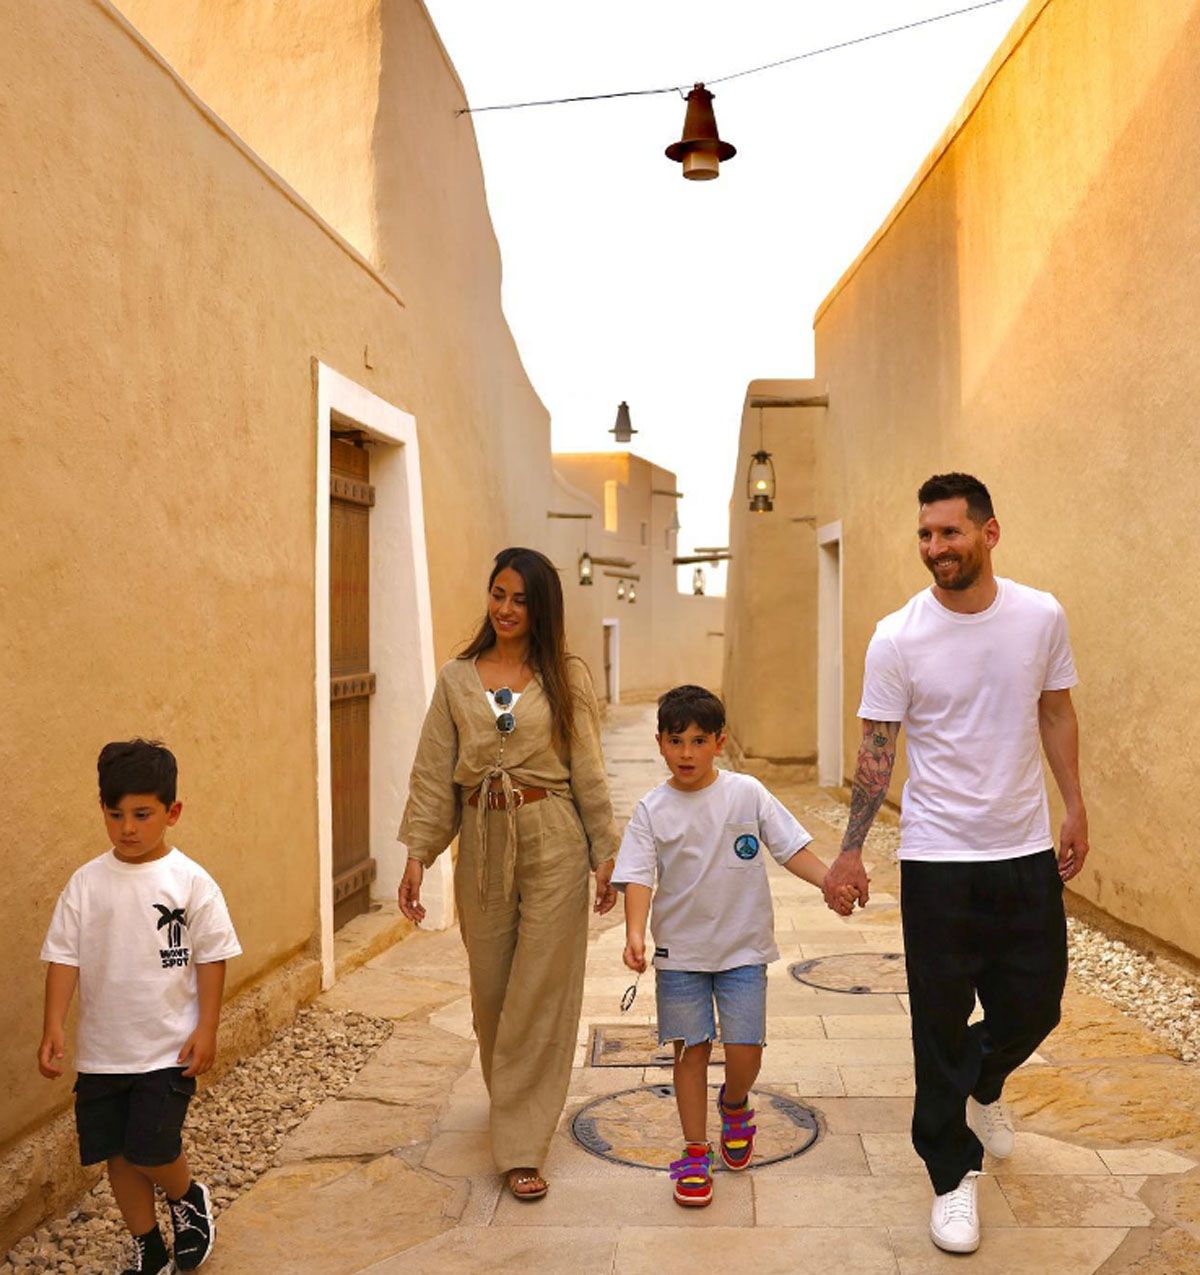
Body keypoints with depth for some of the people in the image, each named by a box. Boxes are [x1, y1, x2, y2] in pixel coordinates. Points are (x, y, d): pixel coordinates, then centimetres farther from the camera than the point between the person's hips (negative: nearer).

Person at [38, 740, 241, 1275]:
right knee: (116, 1153, 11)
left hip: (168, 1047, -3)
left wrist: (206, 1030, -9)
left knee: (152, 1148, -8)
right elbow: (63, 956, -1)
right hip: (102, 1049, 4)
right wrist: (54, 1026, -9)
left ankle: (188, 1197, 27)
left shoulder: (190, 881, -10)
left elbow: (212, 957, -6)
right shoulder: (87, 883, -3)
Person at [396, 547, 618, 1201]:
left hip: (552, 843, -2)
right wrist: (416, 854, 0)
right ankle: (511, 1101, 40)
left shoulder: (566, 675, 1)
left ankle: (522, 1146, 10)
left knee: (540, 991, 0)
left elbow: (588, 771, 2)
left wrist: (605, 853, 1)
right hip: (481, 845, 3)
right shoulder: (456, 679, 7)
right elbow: (433, 773, 6)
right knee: (489, 988, 13)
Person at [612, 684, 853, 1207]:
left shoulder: (747, 793, -4)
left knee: (745, 1050, -2)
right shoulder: (653, 810, -5)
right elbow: (638, 876, -10)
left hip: (742, 946, 0)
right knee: (691, 1049, 6)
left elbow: (791, 848, 0)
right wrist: (635, 933, -25)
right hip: (680, 950, 0)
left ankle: (735, 1105, 33)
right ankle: (695, 1153, 22)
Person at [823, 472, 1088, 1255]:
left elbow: (1057, 715, 9)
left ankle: (982, 1083, 48)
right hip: (939, 859, -3)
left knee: (1036, 1007, 14)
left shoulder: (1042, 617, -4)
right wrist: (851, 852, -8)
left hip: (1029, 851, 3)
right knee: (942, 1023, 6)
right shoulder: (898, 638, -12)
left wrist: (1075, 810, 9)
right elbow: (877, 751, -7)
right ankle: (954, 1176, 26)